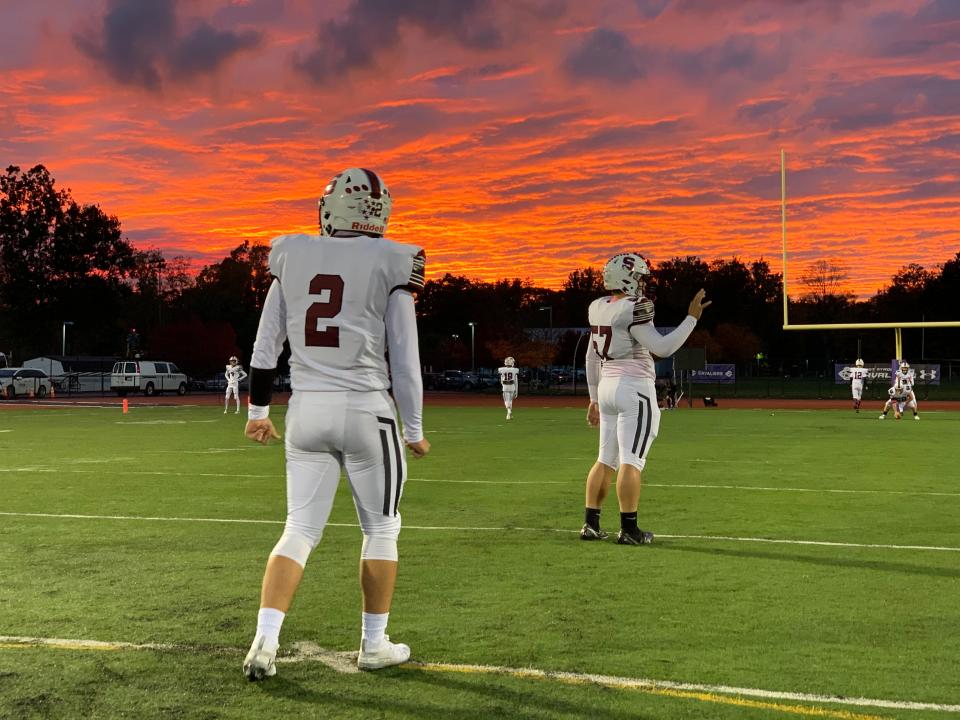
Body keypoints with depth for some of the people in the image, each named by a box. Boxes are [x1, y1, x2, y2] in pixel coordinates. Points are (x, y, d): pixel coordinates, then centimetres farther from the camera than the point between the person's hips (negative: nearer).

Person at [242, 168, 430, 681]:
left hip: (306, 409, 3)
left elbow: (266, 344, 10)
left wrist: (258, 410, 20)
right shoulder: (391, 264, -4)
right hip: (365, 410, -3)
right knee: (381, 527, 13)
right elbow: (404, 359, -3)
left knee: (300, 529, 10)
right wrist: (414, 430, 6)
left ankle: (264, 643, -1)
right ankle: (374, 644, 20)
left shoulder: (291, 256, 6)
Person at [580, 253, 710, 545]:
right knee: (631, 460, -6)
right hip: (634, 390, -8)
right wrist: (692, 318, -11)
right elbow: (662, 348, -17)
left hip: (607, 387, 8)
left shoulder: (600, 308, 11)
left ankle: (590, 524, 11)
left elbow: (591, 358, 16)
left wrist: (594, 398, 23)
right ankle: (628, 529, -4)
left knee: (606, 459, 12)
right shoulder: (633, 309, -14)